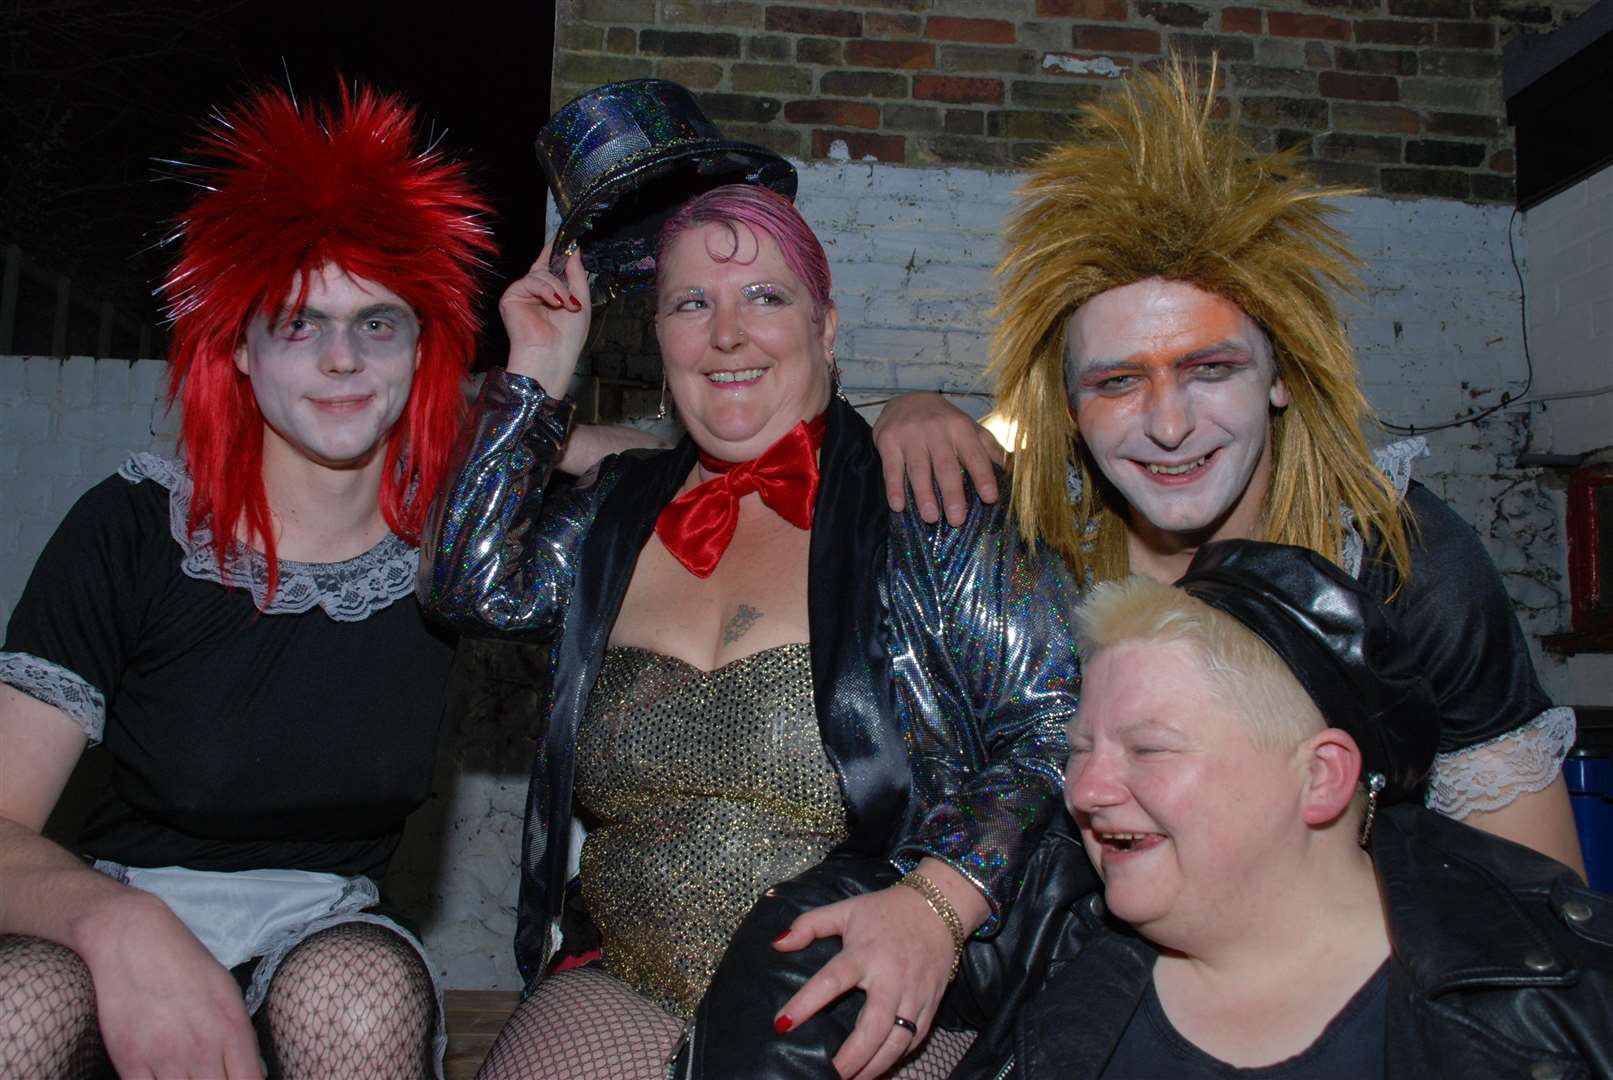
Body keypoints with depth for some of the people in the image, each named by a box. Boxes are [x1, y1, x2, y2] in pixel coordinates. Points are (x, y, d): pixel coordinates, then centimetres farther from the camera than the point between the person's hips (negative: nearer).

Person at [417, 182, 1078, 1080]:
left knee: (808, 922, -32)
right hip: (625, 996, 3)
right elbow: (479, 589, -3)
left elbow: (1059, 728, -9)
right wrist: (538, 371, 1)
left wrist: (938, 901, -25)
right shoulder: (620, 512, 11)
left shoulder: (925, 505, -5)